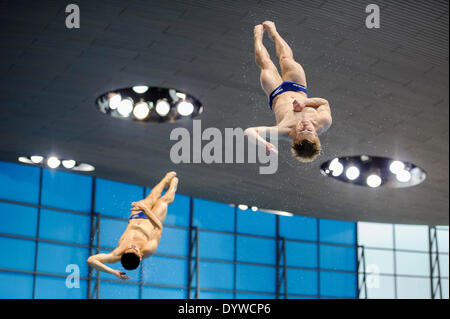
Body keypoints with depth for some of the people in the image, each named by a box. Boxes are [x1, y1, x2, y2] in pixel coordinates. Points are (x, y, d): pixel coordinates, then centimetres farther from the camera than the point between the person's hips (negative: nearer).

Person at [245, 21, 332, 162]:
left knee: (266, 64, 22)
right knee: (286, 58, 24)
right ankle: (272, 30, 58)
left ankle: (258, 34, 57)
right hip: (300, 90, 2)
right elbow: (324, 102, -23)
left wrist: (265, 145, -70)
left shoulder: (287, 132, -51)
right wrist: (305, 102, -41)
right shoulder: (324, 122, -43)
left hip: (276, 95, -2)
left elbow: (249, 131, -55)